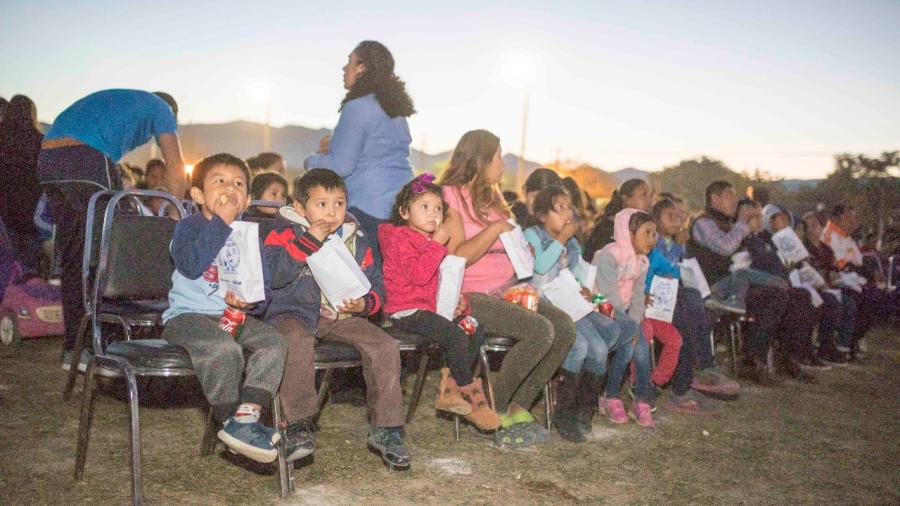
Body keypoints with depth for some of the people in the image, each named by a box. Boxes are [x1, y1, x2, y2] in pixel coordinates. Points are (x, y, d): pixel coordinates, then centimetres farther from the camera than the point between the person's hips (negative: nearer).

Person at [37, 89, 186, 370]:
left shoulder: (115, 99, 38)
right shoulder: (160, 108, 18)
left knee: (72, 256, 11)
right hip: (85, 157, -8)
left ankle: (72, 347, 14)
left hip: (47, 157, 8)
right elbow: (176, 167, 7)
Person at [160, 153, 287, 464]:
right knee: (224, 348, -34)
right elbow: (191, 265, -22)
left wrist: (251, 301, -12)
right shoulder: (190, 226, 2)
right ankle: (231, 423, -16)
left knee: (274, 342, -22)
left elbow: (264, 289, 13)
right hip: (188, 315, -5)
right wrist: (221, 222, -16)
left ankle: (247, 415, -23)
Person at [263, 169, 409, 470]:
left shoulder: (356, 242, 12)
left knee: (385, 346, -18)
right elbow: (273, 274, -16)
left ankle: (386, 429, -7)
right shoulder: (284, 234, 2)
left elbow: (376, 285, 13)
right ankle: (298, 425, -23)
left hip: (343, 315, 3)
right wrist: (310, 241, -16)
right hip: (295, 312, -3)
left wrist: (364, 303, -11)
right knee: (298, 340, -38)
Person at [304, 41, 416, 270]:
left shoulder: (357, 108, -11)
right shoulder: (395, 108, 15)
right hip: (402, 206, 9)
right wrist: (336, 148, 26)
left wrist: (311, 161, 5)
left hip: (368, 210, -8)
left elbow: (341, 166, -14)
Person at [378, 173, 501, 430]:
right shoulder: (400, 238, -9)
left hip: (433, 307, 10)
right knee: (456, 336, -24)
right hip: (407, 310, -9)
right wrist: (437, 245, -18)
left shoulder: (432, 241, 21)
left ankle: (450, 389, -2)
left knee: (476, 331, -3)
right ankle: (469, 396, -9)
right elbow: (419, 275, -23)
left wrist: (457, 300, 12)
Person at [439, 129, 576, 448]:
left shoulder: (491, 198, 20)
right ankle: (493, 413, -10)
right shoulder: (451, 196, -6)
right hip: (470, 297, -8)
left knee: (564, 327, -11)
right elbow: (456, 257, -16)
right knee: (540, 330, -27)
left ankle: (518, 409, -3)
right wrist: (495, 228, -13)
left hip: (504, 293, 8)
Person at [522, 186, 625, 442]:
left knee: (599, 348, -17)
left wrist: (585, 288, -1)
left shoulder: (572, 243, 24)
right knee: (580, 345, -29)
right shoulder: (532, 234, 1)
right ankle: (563, 412, -13)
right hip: (544, 306, -7)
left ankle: (584, 411, -1)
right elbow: (540, 266, -15)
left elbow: (581, 273, 20)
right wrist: (562, 239, -9)